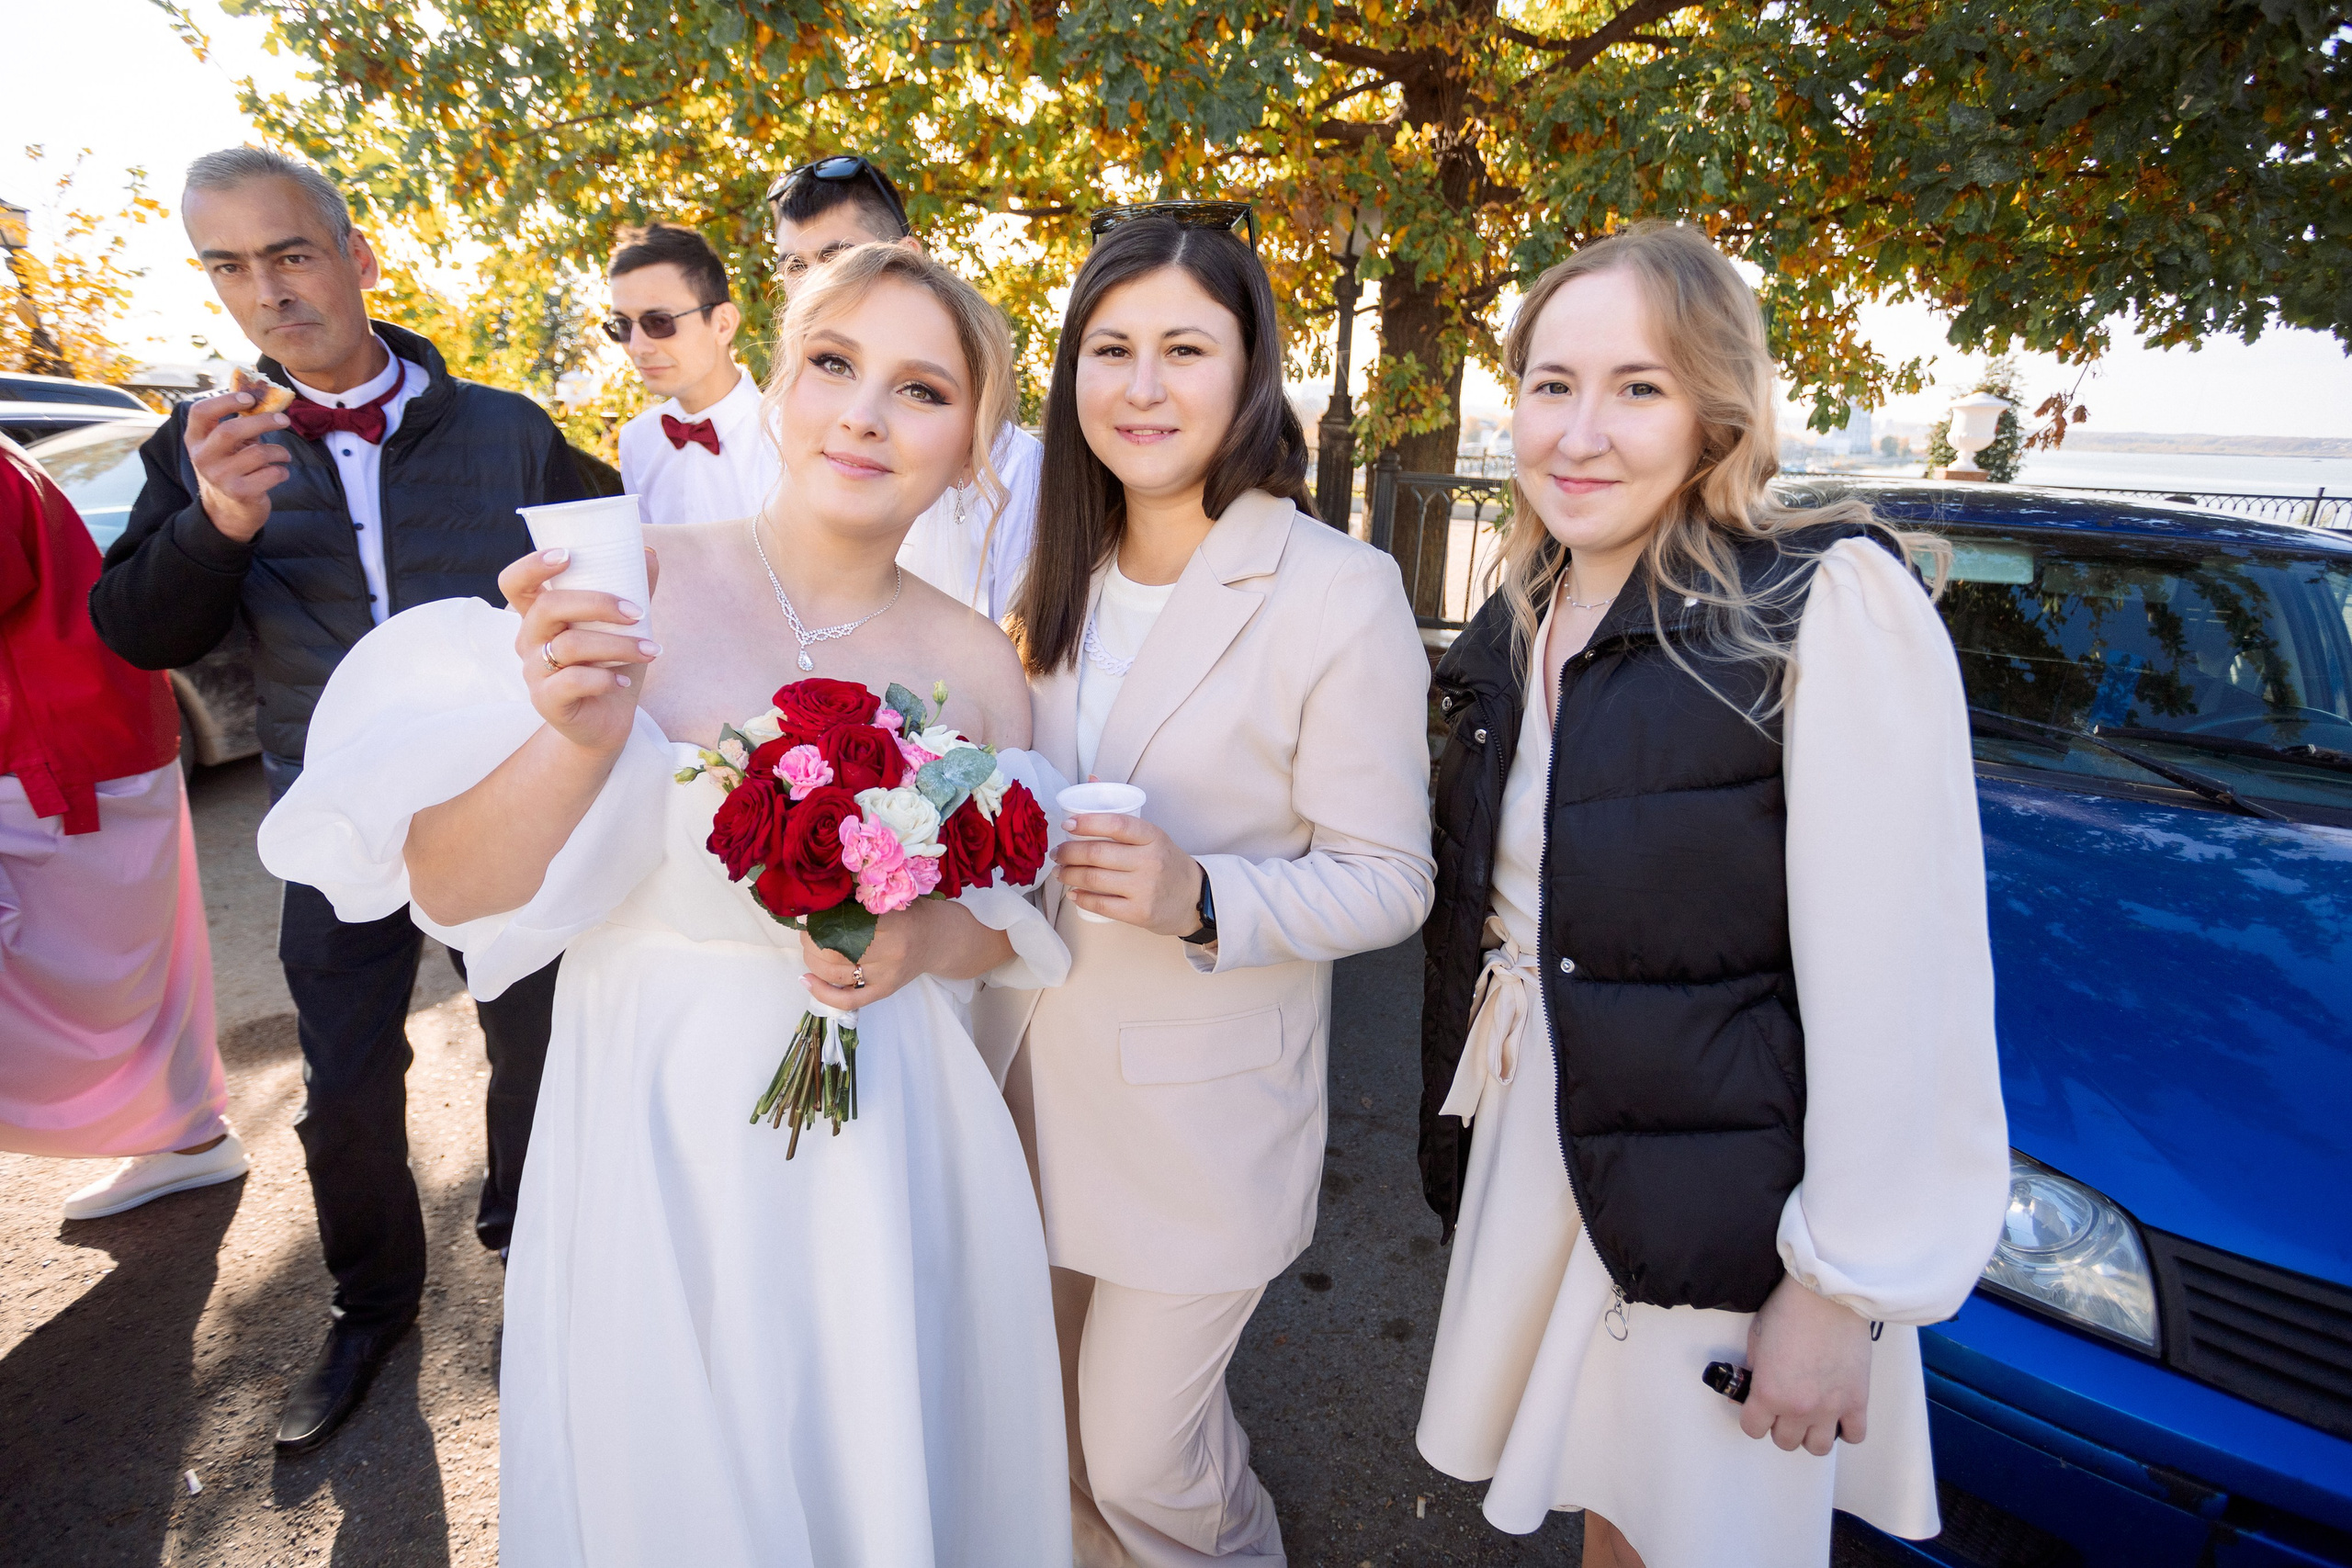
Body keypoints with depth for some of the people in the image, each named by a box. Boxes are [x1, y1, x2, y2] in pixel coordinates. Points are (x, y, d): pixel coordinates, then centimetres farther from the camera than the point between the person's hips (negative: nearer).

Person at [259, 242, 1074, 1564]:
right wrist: (578, 741, -30)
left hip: (893, 1151, 3)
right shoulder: (620, 594, -14)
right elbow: (449, 891, -13)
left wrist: (921, 940, -15)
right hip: (662, 1139, -2)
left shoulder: (979, 663, -5)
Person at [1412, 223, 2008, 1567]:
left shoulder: (1832, 603, -18)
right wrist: (1467, 1123, 13)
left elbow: (1899, 987, -19)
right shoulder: (1519, 626, 5)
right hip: (1536, 1161, 6)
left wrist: (1845, 1287, -16)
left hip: (1721, 1199, -6)